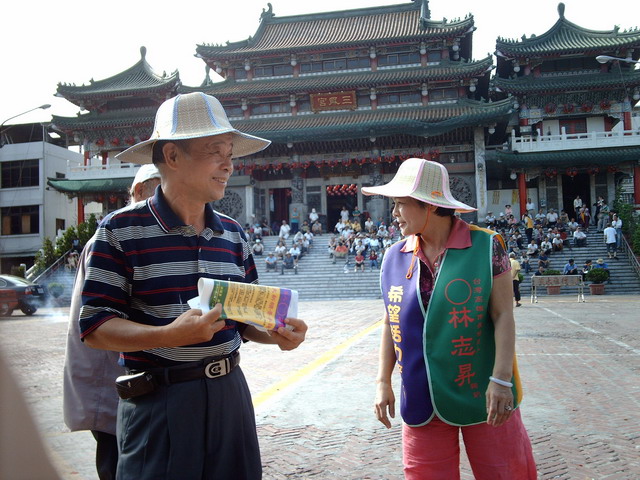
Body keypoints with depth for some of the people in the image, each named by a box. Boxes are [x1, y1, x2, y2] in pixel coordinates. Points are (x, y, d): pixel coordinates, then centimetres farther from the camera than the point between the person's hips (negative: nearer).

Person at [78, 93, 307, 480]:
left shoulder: (233, 233, 7)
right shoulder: (121, 230, -9)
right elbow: (95, 327, -12)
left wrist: (277, 334, -8)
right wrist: (171, 335, -27)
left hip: (230, 393, 5)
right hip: (158, 401, -5)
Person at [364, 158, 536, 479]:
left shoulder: (485, 246, -10)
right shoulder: (395, 257, 2)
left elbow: (503, 316, -10)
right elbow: (391, 323, 8)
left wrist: (501, 380, -15)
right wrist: (383, 382, 6)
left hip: (481, 395, -3)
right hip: (421, 401, 4)